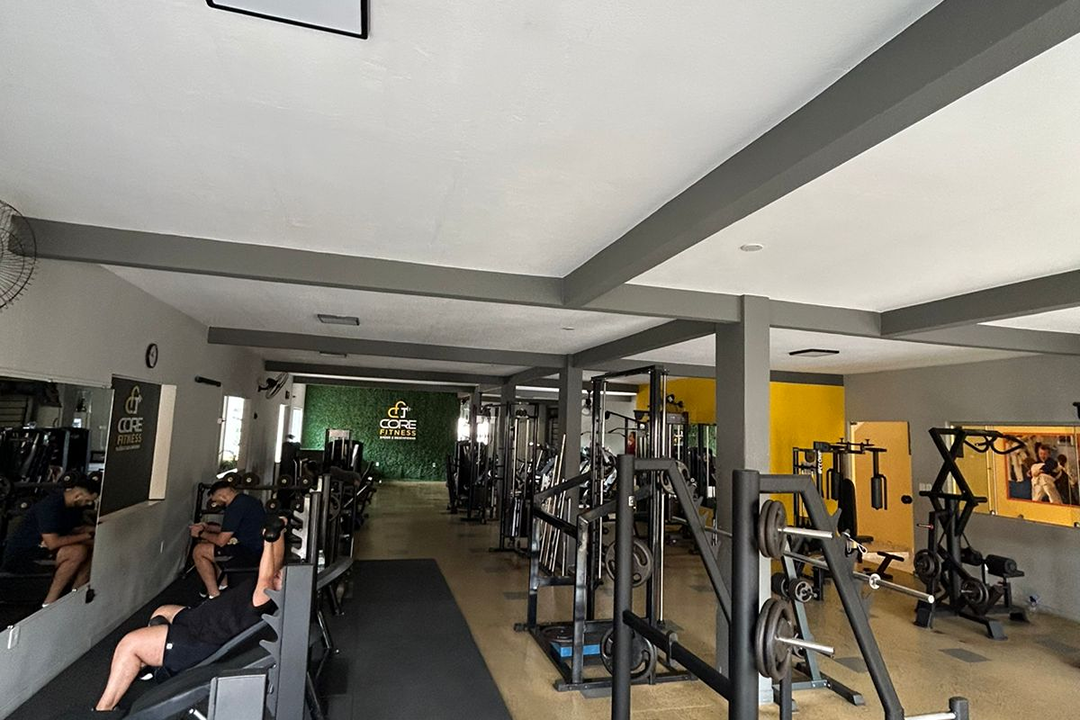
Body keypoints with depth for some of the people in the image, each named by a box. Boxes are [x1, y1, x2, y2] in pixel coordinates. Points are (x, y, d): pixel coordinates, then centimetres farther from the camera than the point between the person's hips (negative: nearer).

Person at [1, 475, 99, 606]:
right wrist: (85, 536, -23)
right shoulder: (51, 506, -28)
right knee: (78, 551, -30)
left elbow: (75, 528, 11)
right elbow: (53, 543, -33)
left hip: (42, 547, 9)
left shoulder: (73, 504, -1)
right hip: (22, 554, -9)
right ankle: (48, 605, -18)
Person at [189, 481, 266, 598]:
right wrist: (208, 528, 25)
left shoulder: (235, 507, -18)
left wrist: (201, 534, 3)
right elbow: (228, 530, 29)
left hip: (251, 553, -10)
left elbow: (221, 541, -13)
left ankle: (215, 596, 1)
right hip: (258, 548, 10)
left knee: (199, 551, -3)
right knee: (207, 544, 23)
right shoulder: (245, 499, 13)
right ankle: (222, 585, 27)